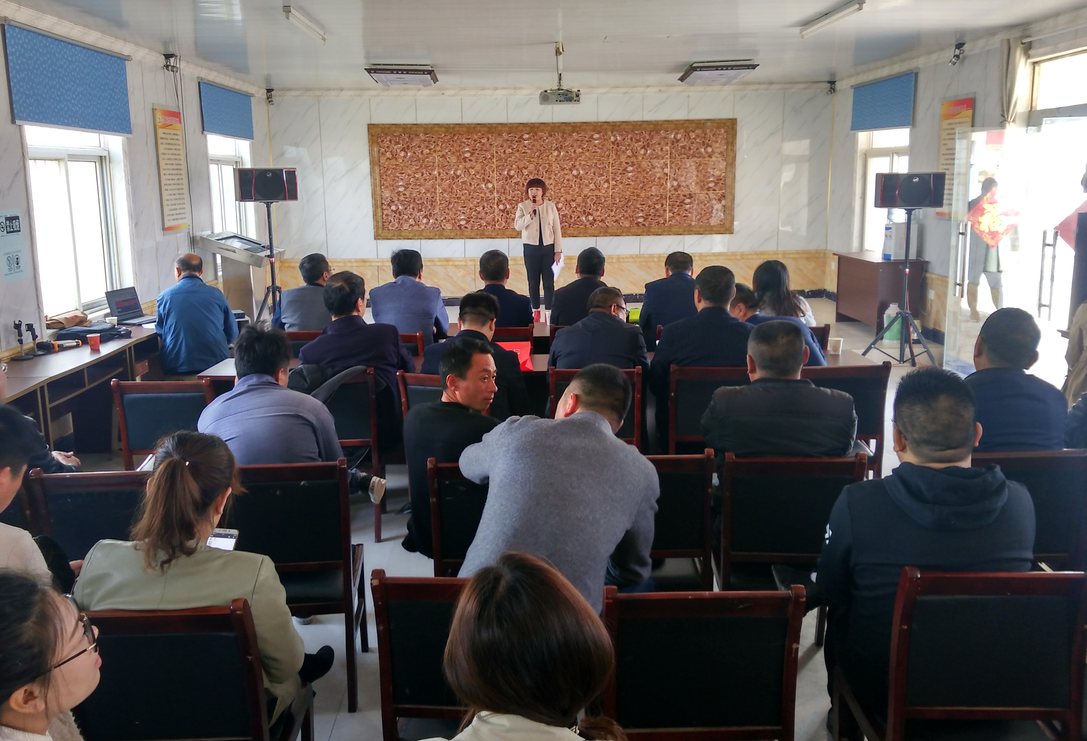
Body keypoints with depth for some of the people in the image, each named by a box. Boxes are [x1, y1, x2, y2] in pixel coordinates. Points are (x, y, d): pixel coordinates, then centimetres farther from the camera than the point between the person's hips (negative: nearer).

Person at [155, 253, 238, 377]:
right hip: (216, 363, 0)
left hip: (176, 368, 0)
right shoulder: (216, 294, -1)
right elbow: (232, 333, 7)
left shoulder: (164, 296, -1)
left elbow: (160, 335, 13)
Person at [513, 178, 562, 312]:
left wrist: (558, 250, 0)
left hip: (548, 247, 0)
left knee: (549, 282, -1)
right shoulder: (523, 206, -1)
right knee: (533, 282, 5)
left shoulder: (551, 206, 1)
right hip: (531, 248, 0)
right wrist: (530, 215, -24)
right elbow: (517, 226, -12)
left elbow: (557, 229, 3)